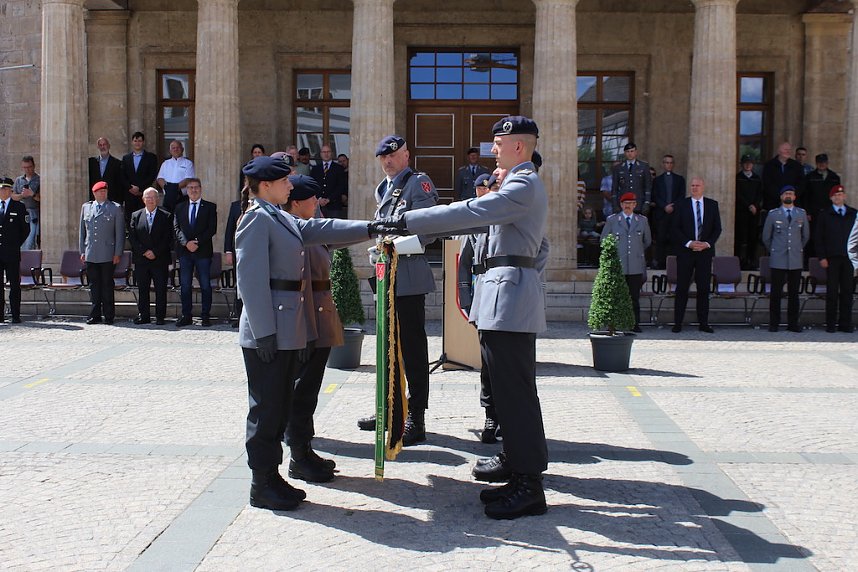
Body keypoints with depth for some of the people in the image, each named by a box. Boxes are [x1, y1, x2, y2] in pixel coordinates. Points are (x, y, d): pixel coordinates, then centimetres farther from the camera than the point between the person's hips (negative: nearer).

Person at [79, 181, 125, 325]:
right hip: (90, 255, 3)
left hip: (108, 255, -3)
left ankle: (109, 316, 7)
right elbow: (82, 230, 16)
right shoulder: (86, 207, 12)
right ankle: (95, 315, 12)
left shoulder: (115, 208, 2)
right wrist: (82, 251, 10)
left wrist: (117, 253, -5)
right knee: (94, 285, 6)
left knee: (107, 285, 1)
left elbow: (120, 232, 1)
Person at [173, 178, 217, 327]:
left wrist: (197, 242, -13)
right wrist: (186, 243, -10)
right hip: (184, 252, 3)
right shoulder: (179, 207, 13)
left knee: (205, 285, 0)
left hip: (203, 251, -2)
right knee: (185, 285, 4)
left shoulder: (210, 207, 5)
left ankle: (205, 316, 5)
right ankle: (186, 316, 10)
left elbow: (212, 229, -3)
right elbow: (176, 228, 5)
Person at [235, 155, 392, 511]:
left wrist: (368, 228, 6)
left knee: (280, 405, 14)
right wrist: (264, 332, -20)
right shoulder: (257, 218, -12)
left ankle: (271, 476, 23)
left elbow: (320, 230, 15)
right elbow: (251, 278, -17)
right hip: (268, 333, -10)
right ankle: (262, 485, 9)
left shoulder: (281, 219, 17)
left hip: (287, 331, 10)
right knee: (266, 406, -1)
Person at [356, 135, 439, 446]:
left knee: (412, 347, -5)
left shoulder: (419, 183, -6)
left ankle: (415, 419, 0)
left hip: (409, 276, -9)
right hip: (386, 276, 9)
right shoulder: (383, 189, 20)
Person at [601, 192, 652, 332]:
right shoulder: (612, 220, 7)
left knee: (635, 297, 0)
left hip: (636, 267, 1)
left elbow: (647, 241, 23)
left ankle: (635, 325, 7)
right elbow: (603, 240, 14)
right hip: (617, 265, -1)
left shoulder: (642, 220, 12)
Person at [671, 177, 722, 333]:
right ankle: (677, 323, 4)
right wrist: (689, 243, -12)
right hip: (685, 252, -1)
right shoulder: (681, 204, 4)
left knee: (704, 288, 3)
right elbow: (675, 228, -1)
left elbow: (717, 228, 8)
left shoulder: (712, 205, 9)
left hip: (705, 251, 1)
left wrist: (708, 243, -8)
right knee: (682, 288, -1)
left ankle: (703, 323, 10)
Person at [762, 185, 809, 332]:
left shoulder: (802, 213, 11)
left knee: (794, 293, 3)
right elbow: (766, 237, 12)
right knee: (776, 293, -3)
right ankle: (774, 323, 3)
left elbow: (806, 236, 20)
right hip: (778, 260, -2)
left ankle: (793, 323, 8)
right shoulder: (773, 214, 5)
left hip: (796, 260, 2)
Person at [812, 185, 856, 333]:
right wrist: (822, 257, -5)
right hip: (832, 258, -2)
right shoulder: (824, 215, 6)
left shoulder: (854, 214, 12)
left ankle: (845, 323, 8)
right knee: (832, 292, -1)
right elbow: (819, 238, 3)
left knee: (847, 290, 2)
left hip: (849, 257, 2)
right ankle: (831, 324, 4)